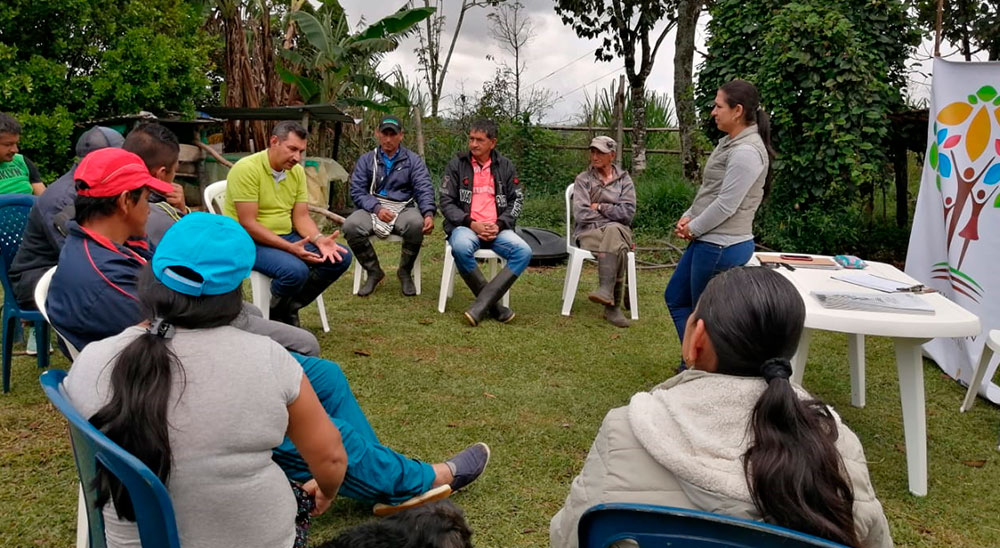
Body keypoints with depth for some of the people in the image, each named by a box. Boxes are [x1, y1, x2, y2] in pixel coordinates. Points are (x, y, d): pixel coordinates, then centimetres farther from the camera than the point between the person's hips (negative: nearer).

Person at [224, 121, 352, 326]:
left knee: (341, 257, -7)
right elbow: (248, 224, -22)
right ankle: (277, 316, -3)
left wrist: (319, 239, -17)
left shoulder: (297, 171, 4)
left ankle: (289, 308, 5)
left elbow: (301, 217, 4)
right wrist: (290, 248, -28)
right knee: (295, 270, -34)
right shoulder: (246, 169, -18)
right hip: (249, 241, -8)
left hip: (286, 236, 8)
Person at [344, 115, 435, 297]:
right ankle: (373, 272, -5)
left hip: (404, 208, -1)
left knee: (416, 224, -36)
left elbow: (424, 189, -5)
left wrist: (428, 214, -25)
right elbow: (357, 191, 1)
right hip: (373, 208, 1)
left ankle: (405, 272, -8)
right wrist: (377, 208, -18)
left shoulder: (413, 160, 7)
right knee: (351, 226, -30)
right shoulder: (366, 160, 10)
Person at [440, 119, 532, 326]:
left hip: (497, 229, 2)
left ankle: (481, 305, -30)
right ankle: (494, 306, -22)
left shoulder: (505, 166, 10)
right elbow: (446, 202, 1)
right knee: (461, 248, -38)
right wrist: (471, 224, -14)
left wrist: (499, 225, -8)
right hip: (465, 226, -2)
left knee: (524, 252, -27)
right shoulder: (457, 164, 4)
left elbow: (517, 201, 9)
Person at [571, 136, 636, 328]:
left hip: (619, 230, 1)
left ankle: (606, 291, -45)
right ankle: (612, 304, -40)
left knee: (613, 231, -39)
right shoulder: (583, 179, 11)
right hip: (589, 232, -1)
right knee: (618, 248, -35)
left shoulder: (624, 180, 14)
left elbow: (628, 212, -1)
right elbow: (581, 214, -3)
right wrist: (611, 212, -1)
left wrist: (600, 207, -1)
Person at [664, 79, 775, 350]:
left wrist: (693, 228, -9)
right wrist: (688, 217, 5)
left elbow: (726, 204, -21)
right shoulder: (729, 143, 12)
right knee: (675, 297, 20)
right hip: (708, 243, 11)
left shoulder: (746, 152, -20)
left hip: (722, 247, -11)